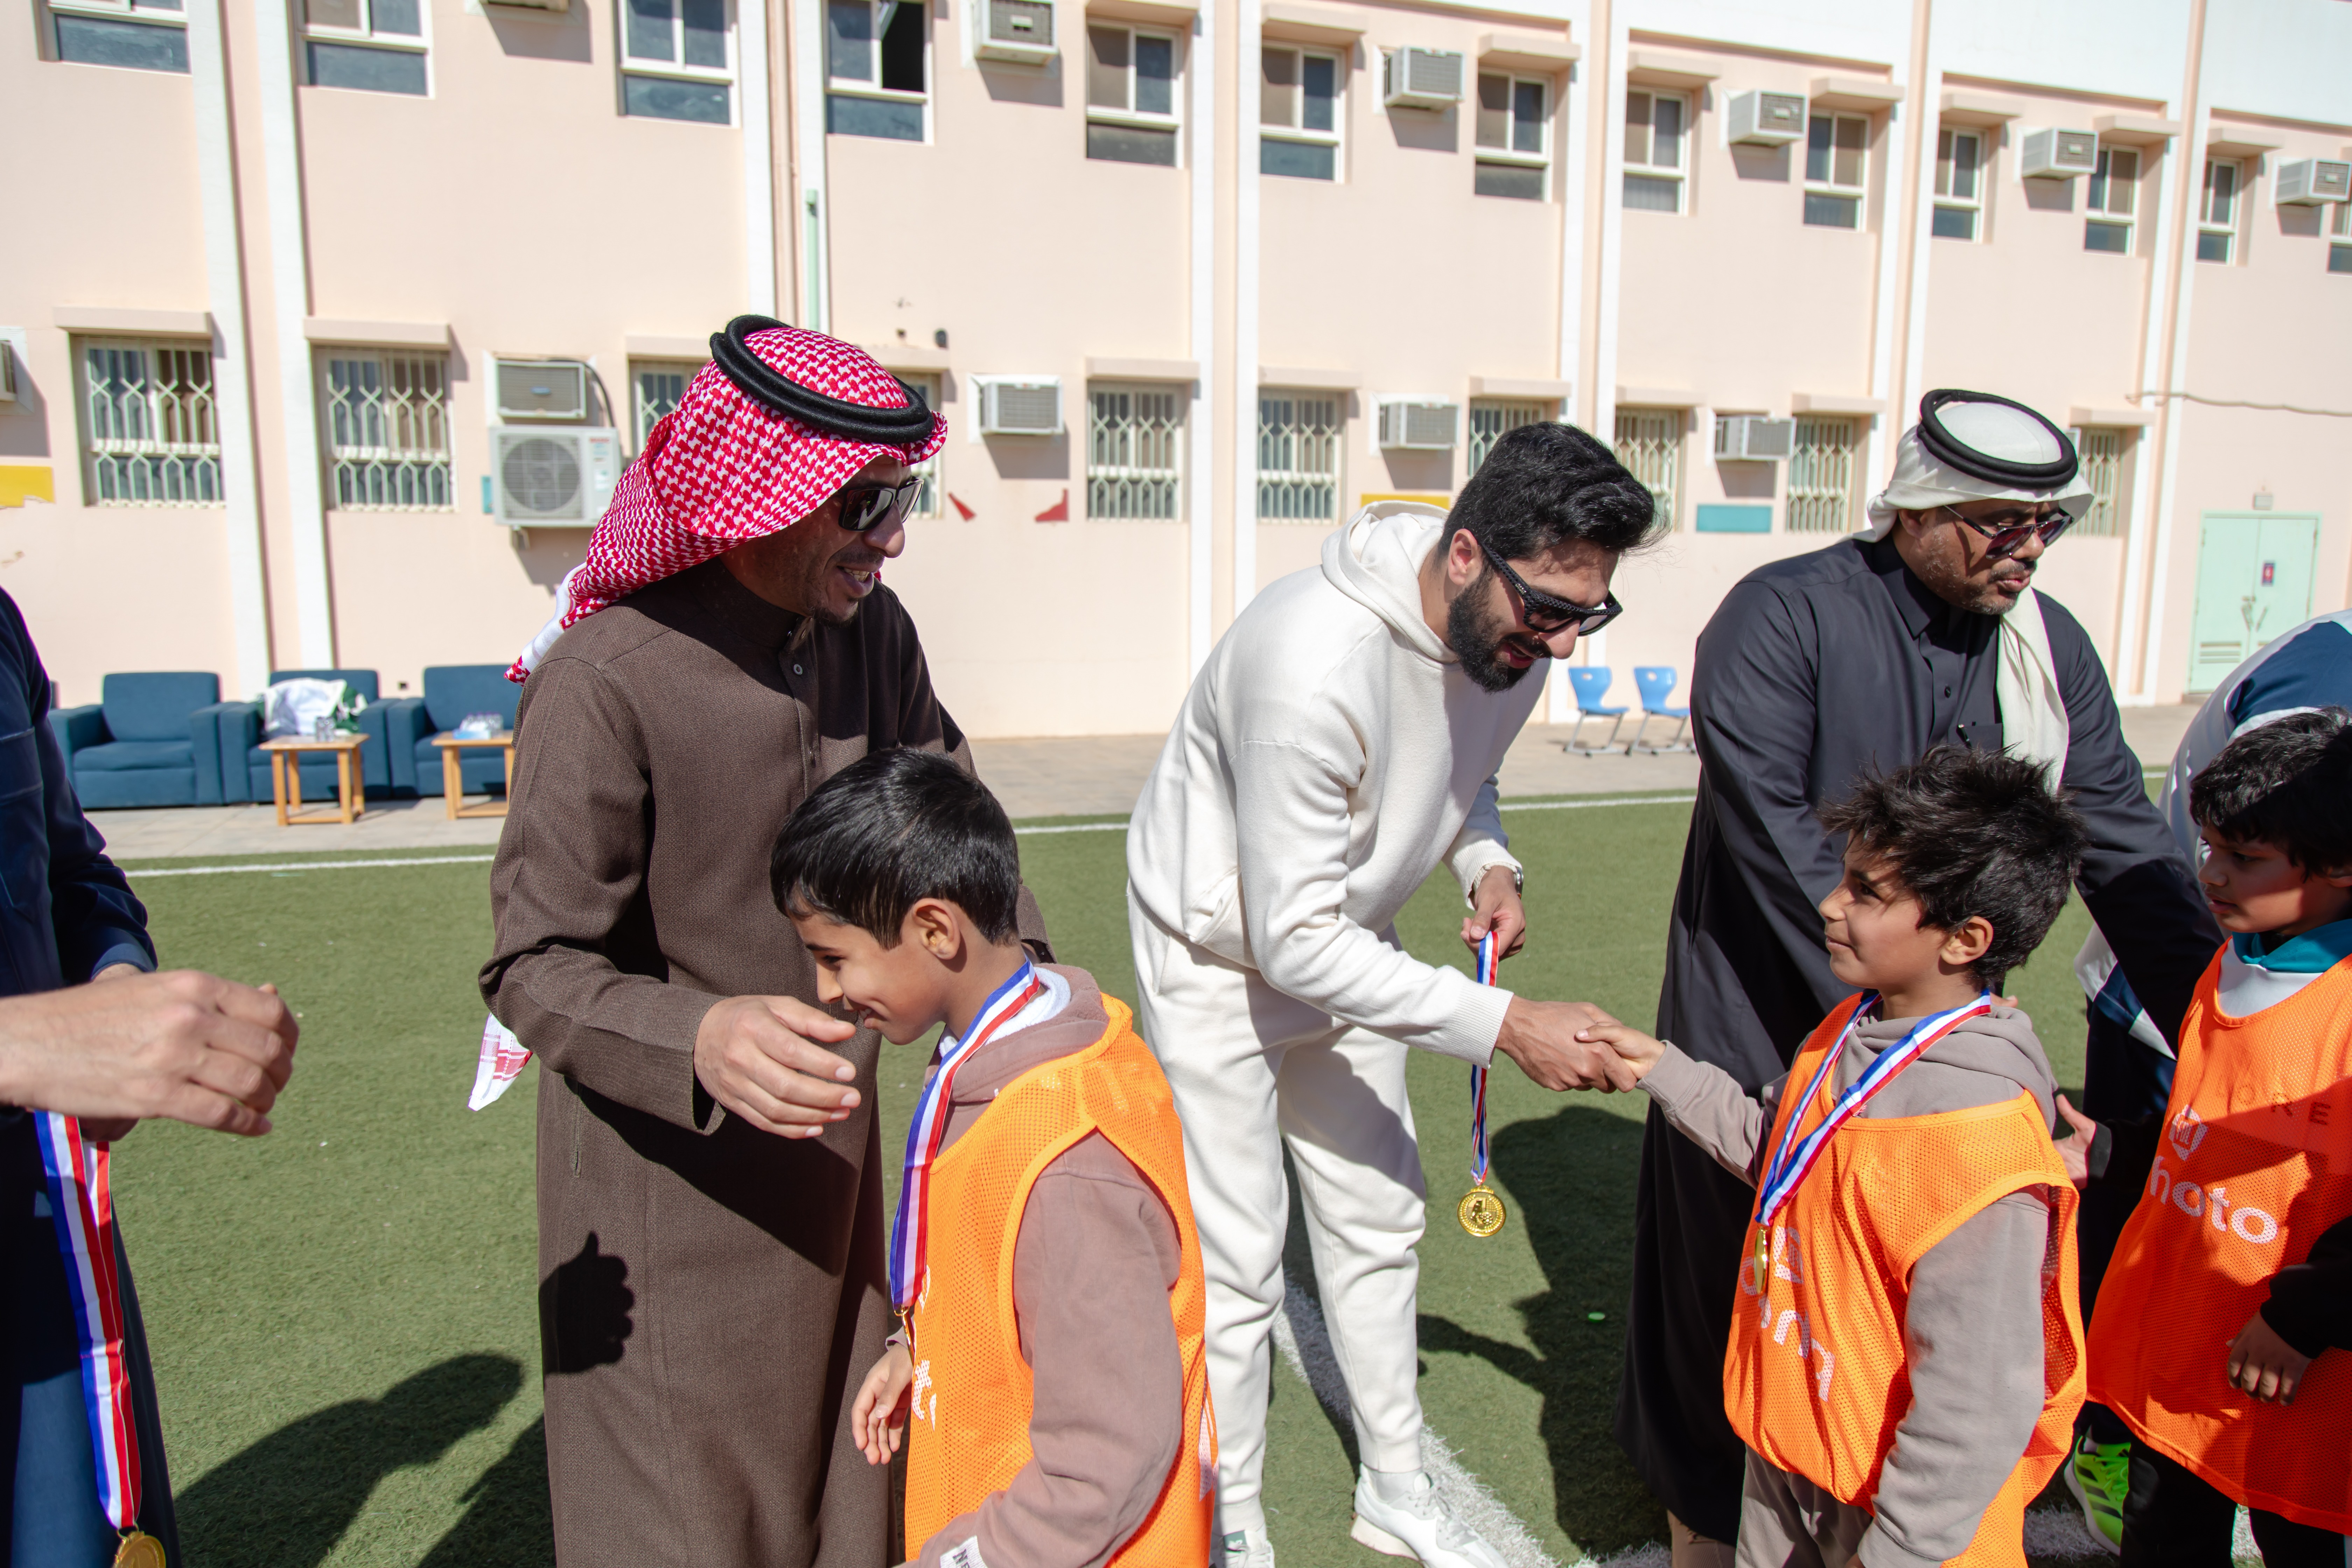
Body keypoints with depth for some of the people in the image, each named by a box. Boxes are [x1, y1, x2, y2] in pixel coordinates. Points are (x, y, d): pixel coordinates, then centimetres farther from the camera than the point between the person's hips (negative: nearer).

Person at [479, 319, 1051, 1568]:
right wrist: (697, 1039, -38)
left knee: (834, 1462, 22)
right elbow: (534, 966, -20)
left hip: (826, 1144, 6)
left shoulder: (872, 631, -4)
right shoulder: (606, 678, -24)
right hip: (668, 1175, -6)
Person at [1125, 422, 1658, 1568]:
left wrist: (1487, 863, -12)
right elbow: (1290, 940, -32)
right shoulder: (1316, 660, -37)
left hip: (1346, 941, 7)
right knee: (1237, 1265, 0)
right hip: (1221, 955, -7)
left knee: (1378, 1222, 17)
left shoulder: (1512, 637, -13)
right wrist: (1505, 1026, -32)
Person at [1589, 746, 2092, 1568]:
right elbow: (1769, 1148, 13)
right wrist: (1663, 1069, 7)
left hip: (1889, 1492, -8)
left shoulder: (1980, 1139, -32)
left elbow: (1976, 1406, -28)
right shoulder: (1855, 1030, -5)